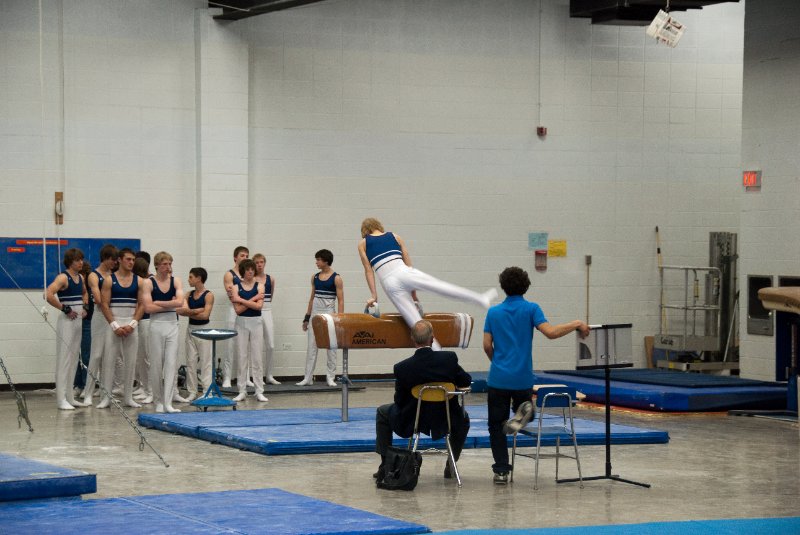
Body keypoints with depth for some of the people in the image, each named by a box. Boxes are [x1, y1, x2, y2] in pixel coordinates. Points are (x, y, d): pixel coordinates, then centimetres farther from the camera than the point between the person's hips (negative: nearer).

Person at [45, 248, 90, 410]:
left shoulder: (81, 277, 11)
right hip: (66, 322, -8)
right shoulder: (63, 277, -13)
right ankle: (61, 399, -6)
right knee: (64, 359, -7)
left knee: (74, 359, 11)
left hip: (78, 321, 8)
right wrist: (65, 309, -20)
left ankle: (70, 397, 18)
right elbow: (48, 295, -27)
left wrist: (85, 307, 13)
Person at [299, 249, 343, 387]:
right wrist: (307, 318, 12)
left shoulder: (336, 278, -5)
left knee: (331, 347, 1)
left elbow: (340, 300, -7)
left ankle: (331, 378, 8)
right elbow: (312, 298, 15)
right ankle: (308, 378, 4)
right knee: (311, 347, 2)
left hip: (328, 314, -5)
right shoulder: (315, 277, 10)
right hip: (315, 313, 5)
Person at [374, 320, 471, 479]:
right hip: (445, 421, 1)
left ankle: (386, 466, 22)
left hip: (411, 421, -1)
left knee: (383, 412, 27)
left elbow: (399, 401, -10)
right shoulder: (450, 358, -19)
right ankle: (451, 465, 31)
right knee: (463, 417, 36)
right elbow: (466, 382, -4)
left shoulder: (401, 368, -21)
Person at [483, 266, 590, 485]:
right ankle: (524, 410, -15)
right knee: (525, 409, 23)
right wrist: (576, 324, -5)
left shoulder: (493, 312, 5)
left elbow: (487, 345, 4)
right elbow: (550, 332, -16)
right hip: (523, 378, 0)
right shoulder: (531, 309, -2)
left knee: (496, 425, 8)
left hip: (498, 378, 1)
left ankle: (501, 470, -1)